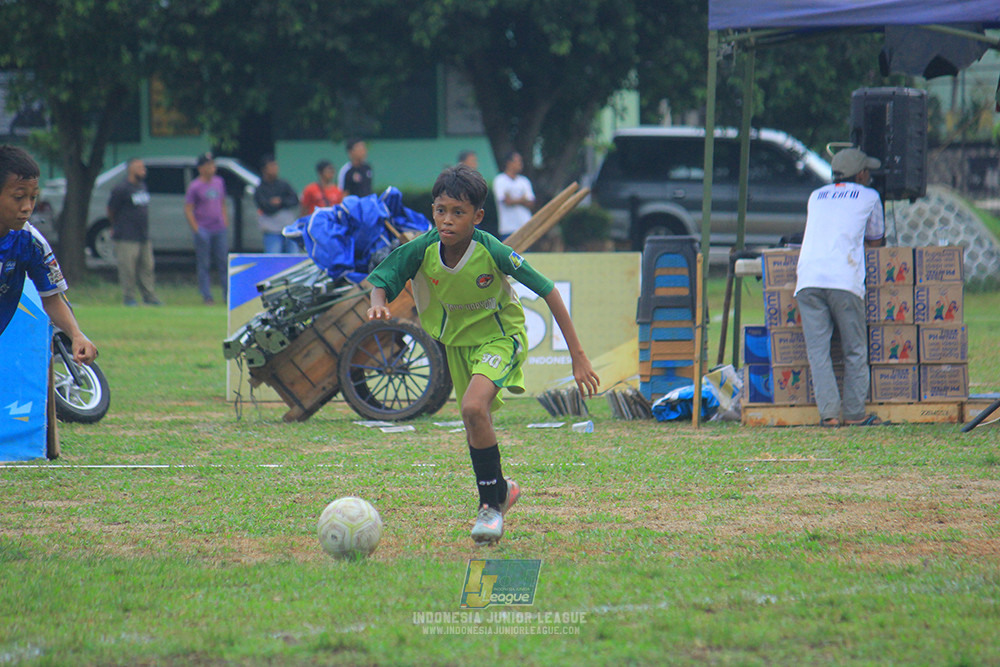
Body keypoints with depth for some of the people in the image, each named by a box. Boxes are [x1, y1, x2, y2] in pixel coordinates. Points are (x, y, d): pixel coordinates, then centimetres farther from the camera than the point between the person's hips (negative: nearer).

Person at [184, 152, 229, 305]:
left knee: (223, 263, 5)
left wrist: (226, 223, 12)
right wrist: (196, 229, -13)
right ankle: (207, 297, 2)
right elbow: (188, 210, -7)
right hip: (203, 230, -5)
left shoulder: (219, 182, 12)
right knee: (204, 265, -1)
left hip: (220, 229, 5)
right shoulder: (195, 186, -6)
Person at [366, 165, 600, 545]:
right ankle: (501, 489, 44)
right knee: (476, 433, 14)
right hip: (456, 340, 5)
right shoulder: (424, 249, -21)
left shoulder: (493, 252, -29)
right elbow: (381, 279, -9)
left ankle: (491, 503, -12)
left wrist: (577, 356, -23)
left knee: (474, 408, -28)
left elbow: (548, 292, -22)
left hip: (499, 335, -5)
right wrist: (378, 303, -35)